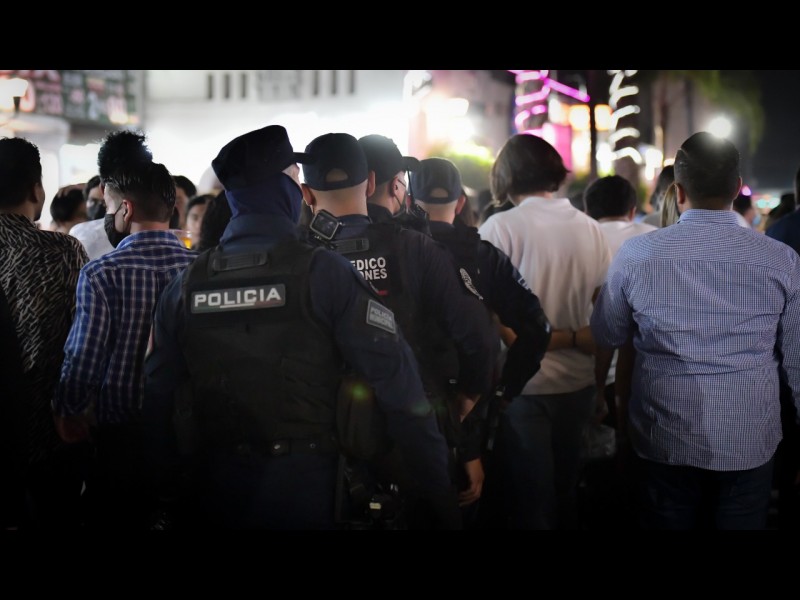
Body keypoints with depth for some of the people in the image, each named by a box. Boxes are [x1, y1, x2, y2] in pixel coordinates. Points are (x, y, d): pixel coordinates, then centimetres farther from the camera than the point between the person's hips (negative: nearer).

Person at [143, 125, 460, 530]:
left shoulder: (187, 284, 0)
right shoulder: (323, 273, -11)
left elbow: (159, 398, 3)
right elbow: (396, 381, -15)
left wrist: (169, 485, 15)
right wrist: (440, 492, -10)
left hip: (216, 487, 4)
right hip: (305, 485, -3)